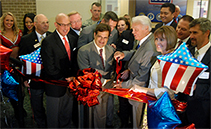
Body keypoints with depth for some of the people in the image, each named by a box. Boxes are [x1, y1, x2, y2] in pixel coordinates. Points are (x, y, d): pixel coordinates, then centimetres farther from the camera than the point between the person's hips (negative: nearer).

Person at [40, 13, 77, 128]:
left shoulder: (72, 39, 5)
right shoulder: (48, 42, -16)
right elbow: (50, 68, -19)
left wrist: (73, 76, -5)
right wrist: (65, 78, -13)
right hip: (55, 86, -5)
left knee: (67, 116, 20)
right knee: (54, 119, 14)